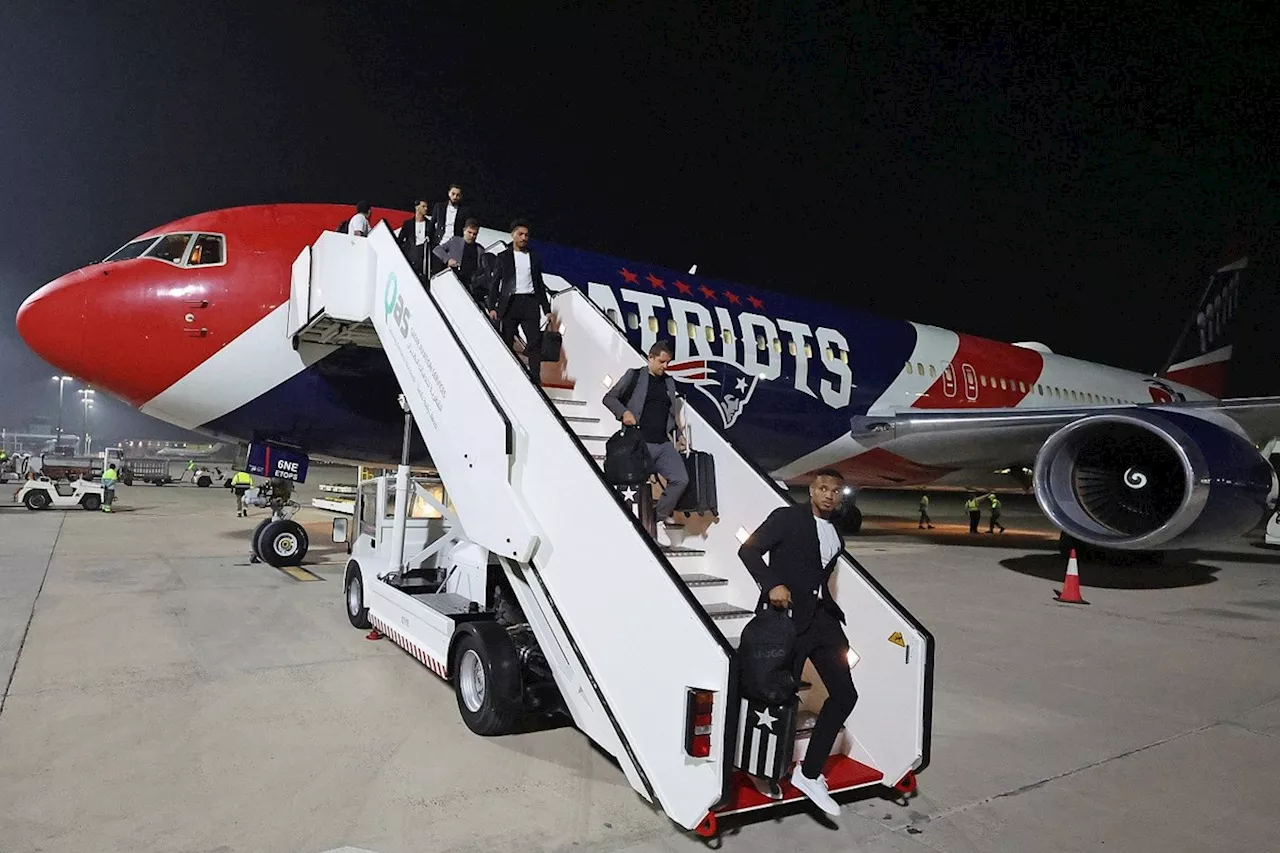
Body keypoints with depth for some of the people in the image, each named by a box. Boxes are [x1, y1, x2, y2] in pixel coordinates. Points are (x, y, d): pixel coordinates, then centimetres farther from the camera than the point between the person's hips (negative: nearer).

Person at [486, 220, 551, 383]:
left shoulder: (535, 257, 16)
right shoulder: (503, 257, 9)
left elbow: (540, 284, 18)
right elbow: (495, 283, 5)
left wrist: (547, 309, 13)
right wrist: (492, 307, -6)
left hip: (530, 303, 2)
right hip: (510, 303, -2)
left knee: (535, 342, -7)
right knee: (506, 342, 0)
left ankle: (535, 380, -7)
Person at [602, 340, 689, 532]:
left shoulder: (669, 383, 18)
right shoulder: (634, 375, 3)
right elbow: (609, 397, 4)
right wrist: (624, 412, -14)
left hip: (664, 444, 5)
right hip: (640, 443, -5)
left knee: (681, 480, -6)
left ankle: (661, 513, 13)